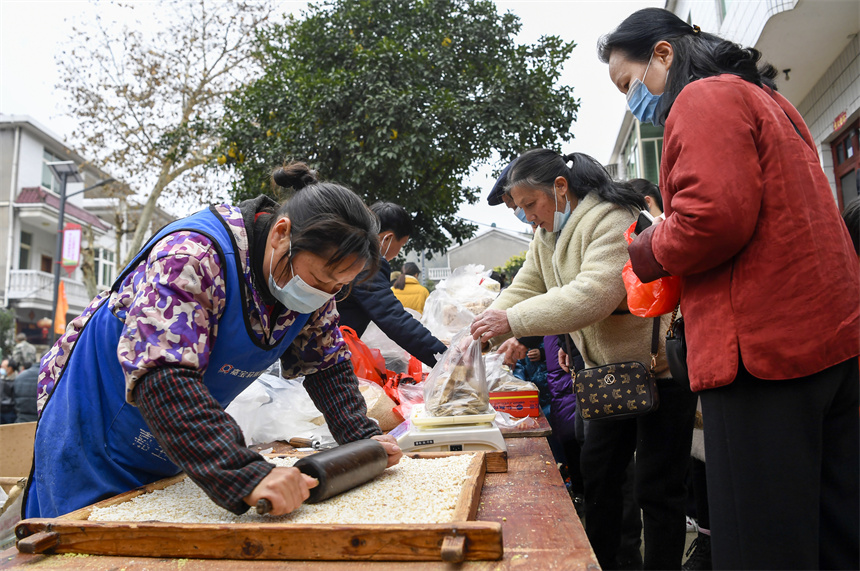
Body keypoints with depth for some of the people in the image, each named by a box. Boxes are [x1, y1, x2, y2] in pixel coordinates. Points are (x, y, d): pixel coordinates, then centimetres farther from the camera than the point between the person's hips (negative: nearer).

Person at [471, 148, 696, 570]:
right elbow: (523, 289, 4)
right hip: (610, 371, 9)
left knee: (657, 488, -1)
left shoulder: (612, 221, -22)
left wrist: (512, 320, -34)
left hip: (660, 366, -9)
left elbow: (593, 295, -34)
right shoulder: (548, 235, 8)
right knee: (597, 472, 15)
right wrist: (484, 332, -13)